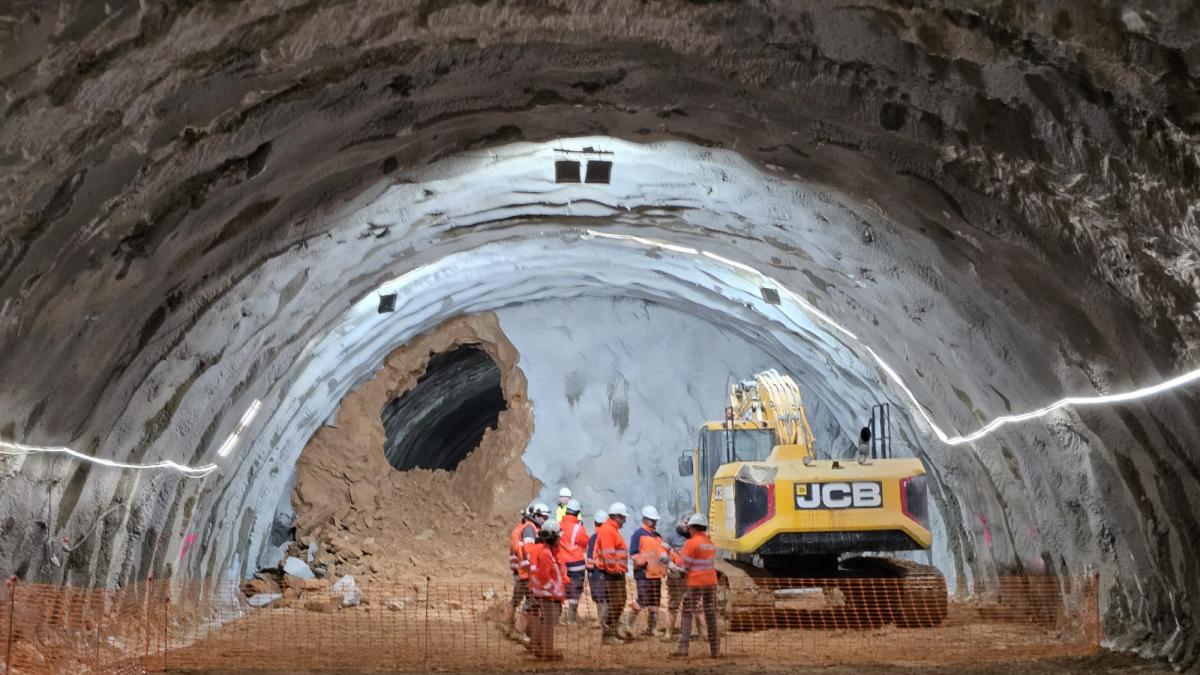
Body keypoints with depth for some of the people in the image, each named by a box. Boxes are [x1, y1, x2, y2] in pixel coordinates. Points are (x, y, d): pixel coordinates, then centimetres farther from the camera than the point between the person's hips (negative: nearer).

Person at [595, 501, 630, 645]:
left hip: (617, 573, 11)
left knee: (619, 603, 18)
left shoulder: (613, 530, 20)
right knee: (612, 604, -8)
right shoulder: (607, 530, -15)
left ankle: (615, 631, 28)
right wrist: (614, 569, -20)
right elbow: (608, 553, -23)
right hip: (612, 574, -11)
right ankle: (608, 635, -3)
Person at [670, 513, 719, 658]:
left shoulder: (692, 542, -10)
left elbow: (684, 565, -9)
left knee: (687, 613, -1)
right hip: (711, 582, 6)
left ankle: (683, 646, -8)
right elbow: (713, 563, 13)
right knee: (710, 614, 10)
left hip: (695, 583, -6)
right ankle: (714, 648, 11)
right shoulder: (711, 544, 10)